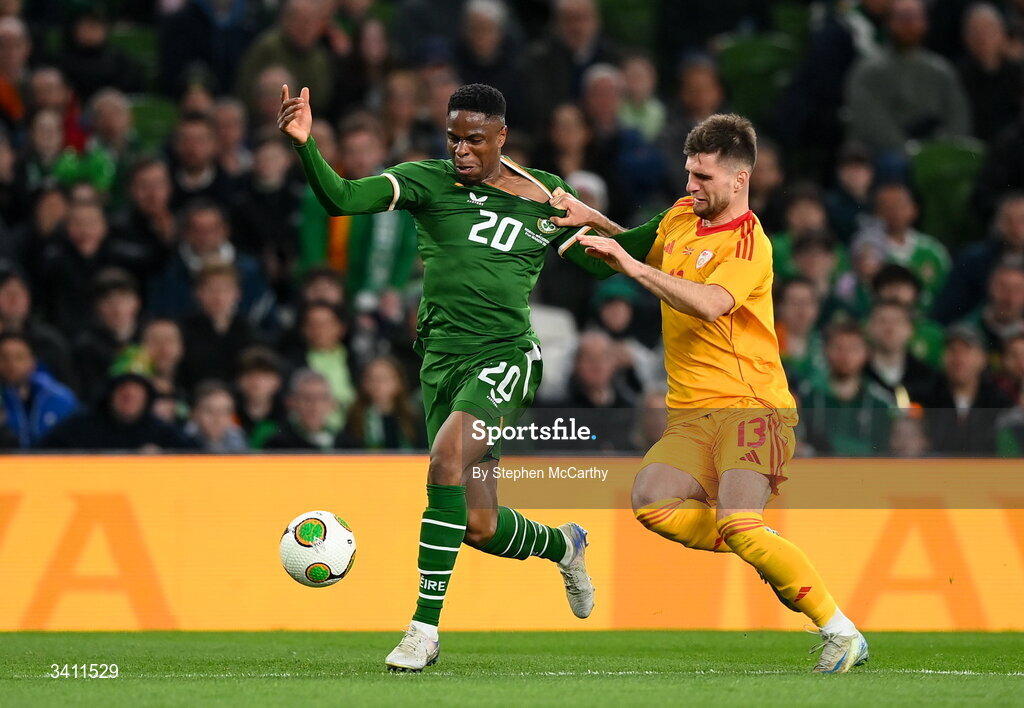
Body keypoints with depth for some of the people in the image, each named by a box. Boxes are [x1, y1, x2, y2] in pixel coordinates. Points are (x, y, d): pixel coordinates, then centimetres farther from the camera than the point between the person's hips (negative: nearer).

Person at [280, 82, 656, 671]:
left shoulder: (546, 197, 5)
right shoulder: (428, 181, 2)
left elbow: (599, 261, 17)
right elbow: (341, 199, -9)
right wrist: (306, 145, -27)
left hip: (507, 357, -3)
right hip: (443, 358, 3)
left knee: (446, 457, -30)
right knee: (480, 528, 2)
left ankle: (425, 628, -25)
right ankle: (563, 544, 39)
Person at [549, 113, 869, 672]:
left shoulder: (748, 244, -11)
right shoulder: (681, 217, 14)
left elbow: (708, 305, -29)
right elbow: (647, 249, 37)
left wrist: (632, 266, -27)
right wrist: (595, 223, 19)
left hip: (750, 406, -7)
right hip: (691, 413, 7)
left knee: (737, 523, -25)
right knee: (651, 501, -19)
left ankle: (841, 632, -13)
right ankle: (770, 555, -1)